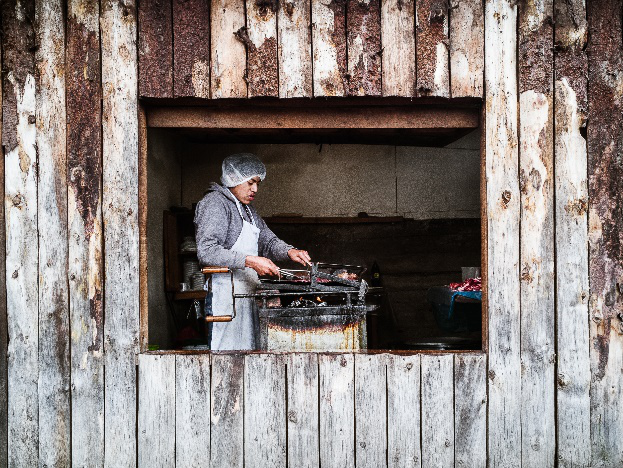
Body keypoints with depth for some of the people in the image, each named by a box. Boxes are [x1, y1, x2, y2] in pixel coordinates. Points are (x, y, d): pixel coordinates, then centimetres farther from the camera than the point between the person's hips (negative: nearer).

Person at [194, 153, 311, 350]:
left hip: (248, 290, 9)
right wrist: (250, 261, -25)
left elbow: (268, 240, 19)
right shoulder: (215, 203, -9)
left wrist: (289, 251, -3)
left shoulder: (246, 208, 19)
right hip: (226, 289, -9)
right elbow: (206, 251, -20)